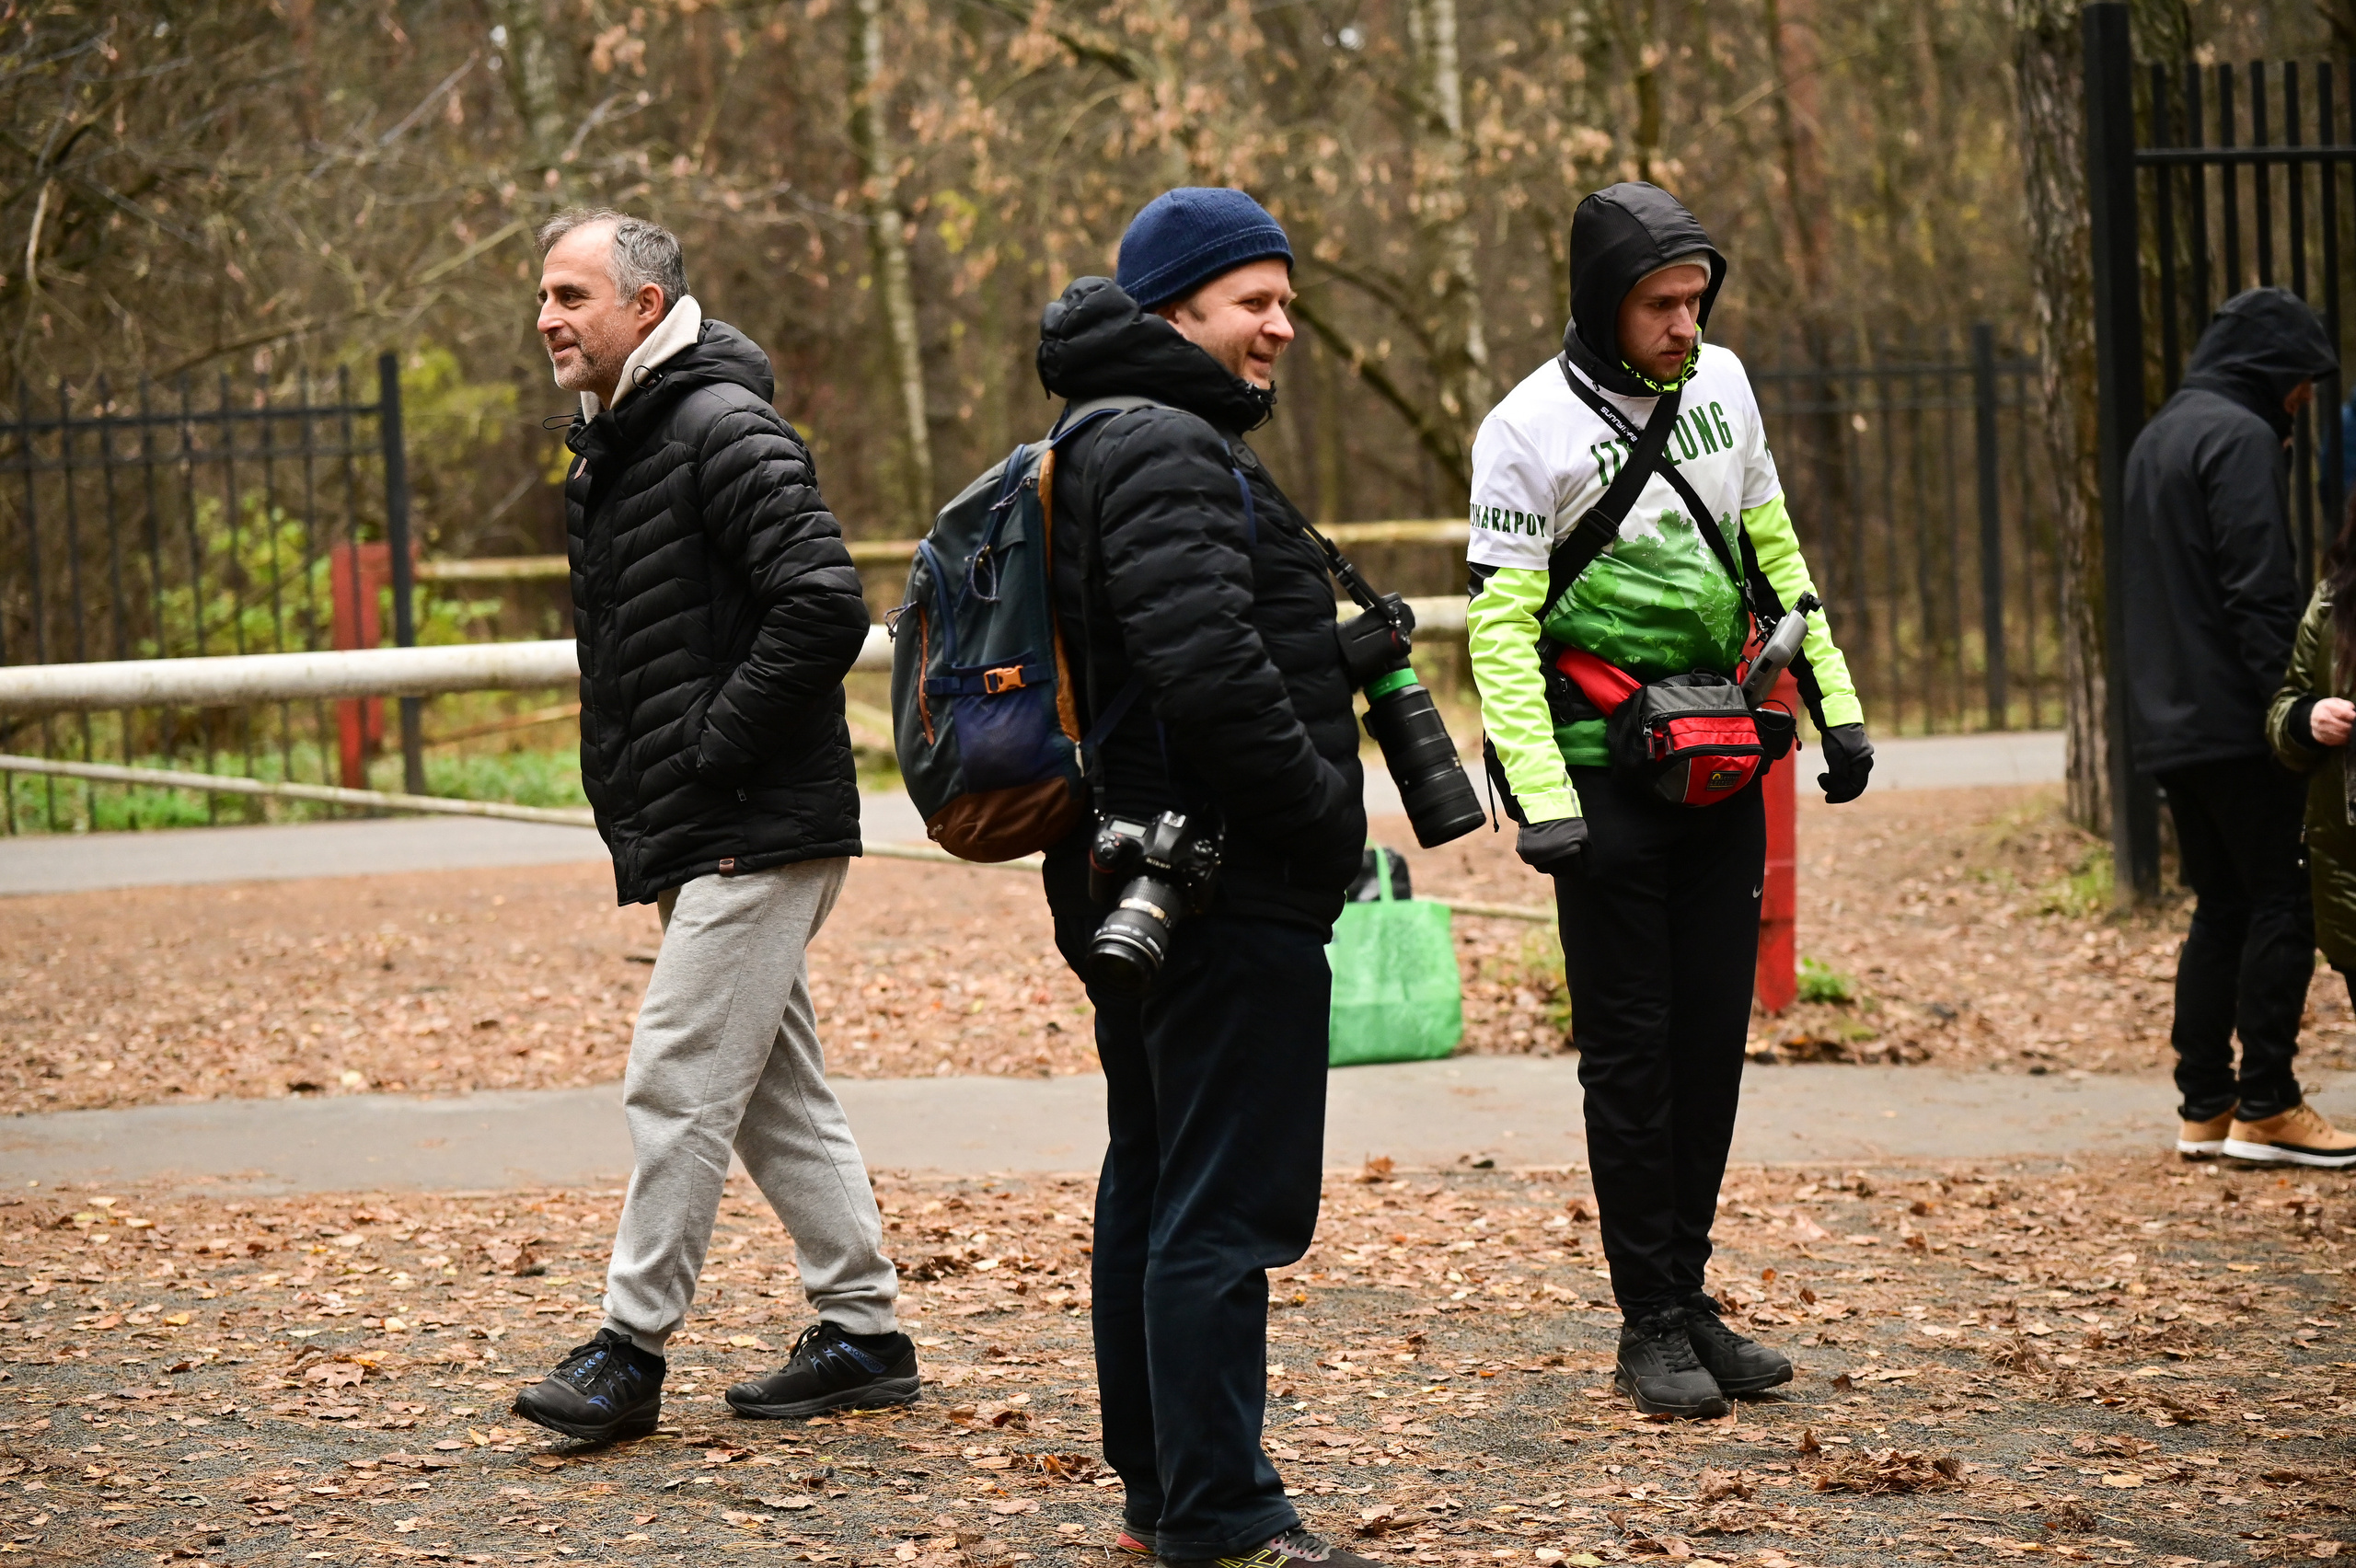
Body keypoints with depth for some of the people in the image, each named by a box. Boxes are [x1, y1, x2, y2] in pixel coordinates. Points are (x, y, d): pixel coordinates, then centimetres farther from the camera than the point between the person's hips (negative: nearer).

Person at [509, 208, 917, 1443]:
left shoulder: (723, 431, -13)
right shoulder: (612, 452, 18)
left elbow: (824, 605, -24)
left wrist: (711, 751, -19)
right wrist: (638, 822, 15)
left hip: (756, 831, -10)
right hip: (698, 837, 10)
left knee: (678, 1086, -8)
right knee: (777, 1093, 12)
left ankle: (631, 1350, -3)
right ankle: (863, 1333, 18)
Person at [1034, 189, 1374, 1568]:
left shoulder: (1111, 447, 18)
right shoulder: (1170, 454, -16)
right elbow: (1210, 666, -28)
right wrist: (1327, 813, -17)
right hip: (1229, 887, -11)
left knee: (1154, 1183, 17)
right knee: (1227, 1207, -8)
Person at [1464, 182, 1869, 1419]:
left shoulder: (1720, 383, 6)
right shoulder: (1528, 430, -11)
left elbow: (1771, 556, 16)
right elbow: (1500, 627, -13)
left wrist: (1837, 703, 11)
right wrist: (1540, 801, -21)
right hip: (1606, 771, -5)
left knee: (1712, 1036, 7)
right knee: (1632, 1050, -2)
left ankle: (1691, 1294, 16)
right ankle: (1650, 1325, 5)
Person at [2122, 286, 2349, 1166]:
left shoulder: (2157, 439, 20)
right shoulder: (2240, 437, -11)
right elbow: (2260, 591, -18)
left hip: (2168, 723, 9)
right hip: (2235, 722, -9)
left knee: (2221, 907, 12)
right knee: (2282, 903, -4)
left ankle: (2204, 1107, 10)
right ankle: (2266, 1105, -5)